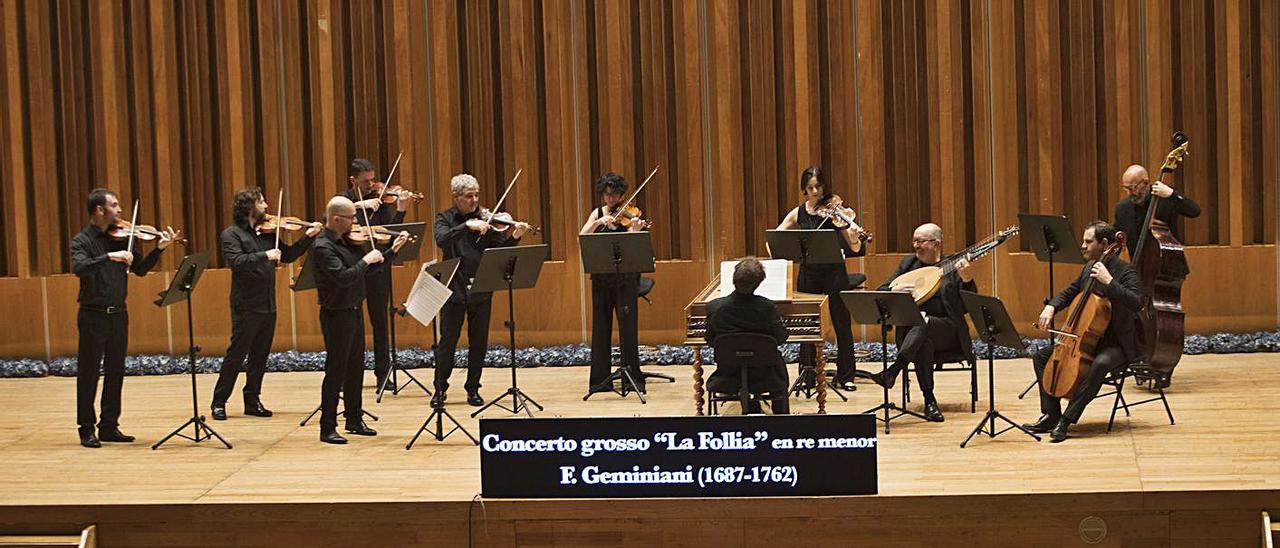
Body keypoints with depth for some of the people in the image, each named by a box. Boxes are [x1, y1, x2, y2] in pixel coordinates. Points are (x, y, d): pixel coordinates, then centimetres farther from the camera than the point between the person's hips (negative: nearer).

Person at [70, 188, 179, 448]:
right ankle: (87, 429, 7)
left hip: (118, 314, 5)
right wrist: (109, 257, -34)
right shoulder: (82, 240, -7)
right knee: (88, 373, 0)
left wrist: (159, 248, -3)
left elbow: (140, 270, 9)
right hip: (93, 315, -5)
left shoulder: (121, 237, 8)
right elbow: (78, 268, -25)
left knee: (115, 373, 10)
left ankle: (109, 426, 19)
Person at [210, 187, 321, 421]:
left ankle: (252, 401, 19)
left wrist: (308, 237, 6)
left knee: (260, 356, 10)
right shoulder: (231, 234, -7)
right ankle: (219, 402, 5)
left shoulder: (267, 232, 12)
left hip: (268, 305, 6)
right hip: (246, 305, -6)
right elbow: (236, 261, -22)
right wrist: (265, 255, -28)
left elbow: (287, 255, 16)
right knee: (236, 355, -3)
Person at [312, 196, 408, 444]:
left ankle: (355, 420, 27)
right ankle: (327, 428, 4)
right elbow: (343, 277, -29)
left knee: (355, 368, 16)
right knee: (336, 371, -3)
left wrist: (393, 250, 3)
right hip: (336, 314, -8)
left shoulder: (348, 241, 7)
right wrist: (366, 260, -19)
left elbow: (371, 268, 14)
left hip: (353, 312, 8)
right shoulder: (322, 247, -19)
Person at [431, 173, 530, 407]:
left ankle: (473, 389, 18)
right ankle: (440, 389, 14)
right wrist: (467, 225, -31)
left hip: (481, 289, 2)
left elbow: (501, 247, -4)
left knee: (479, 342, 6)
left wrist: (514, 237, -24)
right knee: (447, 340, 1)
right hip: (453, 289, -2)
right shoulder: (445, 218, 1)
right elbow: (442, 240, -20)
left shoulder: (485, 218, 3)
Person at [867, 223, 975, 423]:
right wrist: (894, 290, -10)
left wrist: (967, 279, -25)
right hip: (912, 328, 2)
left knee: (923, 323, -36)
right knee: (924, 342, -35)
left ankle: (892, 372, -44)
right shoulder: (908, 263, 14)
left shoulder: (953, 265, 4)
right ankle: (929, 401, -32)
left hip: (946, 331, -2)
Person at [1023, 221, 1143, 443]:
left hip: (1117, 344, -8)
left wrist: (1108, 281, -33)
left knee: (1100, 363, -39)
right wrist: (1051, 307, -1)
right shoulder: (1089, 268, 9)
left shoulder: (1125, 271, -15)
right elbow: (1069, 293, 20)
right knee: (1041, 355, 3)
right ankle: (1050, 415, -3)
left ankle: (1067, 420, -34)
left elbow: (1136, 303, -30)